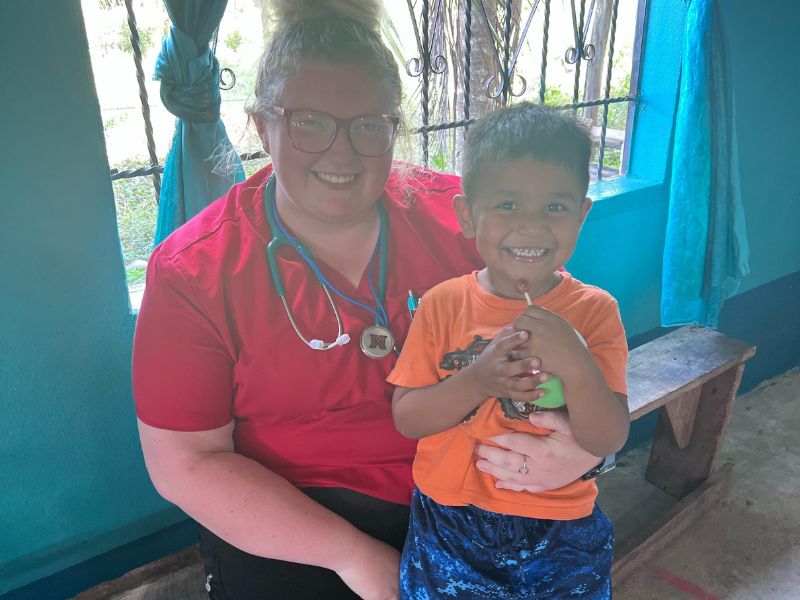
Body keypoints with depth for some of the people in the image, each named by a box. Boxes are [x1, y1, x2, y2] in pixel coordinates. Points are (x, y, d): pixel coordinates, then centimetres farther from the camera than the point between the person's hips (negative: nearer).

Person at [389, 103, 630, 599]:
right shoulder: (443, 304, -8)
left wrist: (576, 364, -30)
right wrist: (477, 380, -25)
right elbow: (406, 419, -9)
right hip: (450, 520, 1)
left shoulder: (595, 311, -10)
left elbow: (609, 440, -13)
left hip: (559, 530, 0)